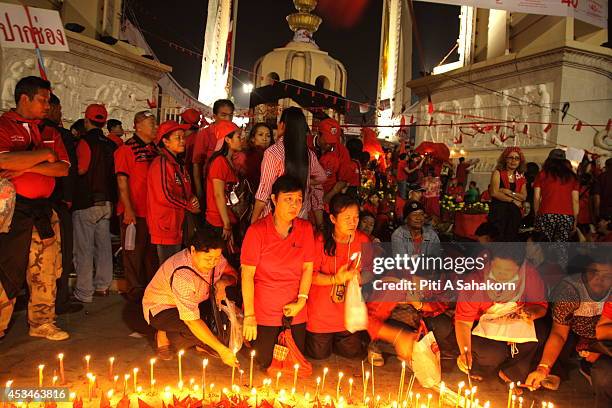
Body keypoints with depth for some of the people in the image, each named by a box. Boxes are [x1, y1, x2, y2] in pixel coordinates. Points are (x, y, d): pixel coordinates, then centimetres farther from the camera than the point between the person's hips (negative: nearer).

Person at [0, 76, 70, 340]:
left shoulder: (50, 132, 14)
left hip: (43, 210, 6)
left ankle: (42, 323, 25)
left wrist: (27, 166, -10)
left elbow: (63, 168, 3)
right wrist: (44, 154, -10)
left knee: (46, 270, 11)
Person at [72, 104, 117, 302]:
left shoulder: (86, 141, -12)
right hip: (106, 201, 7)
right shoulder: (111, 144, 9)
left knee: (84, 248, 0)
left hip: (86, 202, -7)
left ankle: (84, 292, 5)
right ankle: (102, 286, 22)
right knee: (103, 244, 13)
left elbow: (81, 169, -19)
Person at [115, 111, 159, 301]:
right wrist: (128, 208, -19)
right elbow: (122, 180, -12)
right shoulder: (127, 148, -7)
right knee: (134, 253, 5)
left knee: (152, 252, 15)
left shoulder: (154, 149, 12)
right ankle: (135, 291, 18)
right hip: (134, 212, -6)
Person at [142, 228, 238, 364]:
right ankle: (165, 337, -3)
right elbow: (192, 321, -38)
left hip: (192, 303, 6)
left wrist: (222, 283, -25)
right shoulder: (181, 276, -37)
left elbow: (232, 275, 0)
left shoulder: (214, 258, -18)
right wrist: (221, 350, -38)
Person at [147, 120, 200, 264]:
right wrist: (190, 205, -9)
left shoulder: (179, 164, 16)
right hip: (165, 226, -9)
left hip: (177, 226, 9)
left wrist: (192, 199, -3)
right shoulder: (161, 163, -14)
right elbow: (165, 196, -20)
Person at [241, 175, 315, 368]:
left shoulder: (306, 229, -3)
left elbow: (308, 268, 2)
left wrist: (301, 301, -8)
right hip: (264, 312, -3)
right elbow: (247, 274, -13)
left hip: (295, 311, 3)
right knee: (264, 363, 7)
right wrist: (249, 315, -13)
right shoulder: (257, 231, -14)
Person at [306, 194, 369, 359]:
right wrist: (335, 279, -31)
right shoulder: (320, 241, -18)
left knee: (352, 353, 15)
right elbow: (311, 275, -16)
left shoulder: (363, 240, -7)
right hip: (321, 312, -3)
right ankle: (309, 337, 41)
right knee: (319, 354, 10)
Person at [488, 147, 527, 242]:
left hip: (514, 213, 4)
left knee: (511, 240, 3)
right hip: (498, 212, -4)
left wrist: (509, 192, -12)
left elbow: (524, 196, 2)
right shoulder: (498, 172, 2)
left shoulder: (521, 178, 14)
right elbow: (494, 192, -11)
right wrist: (513, 200, -4)